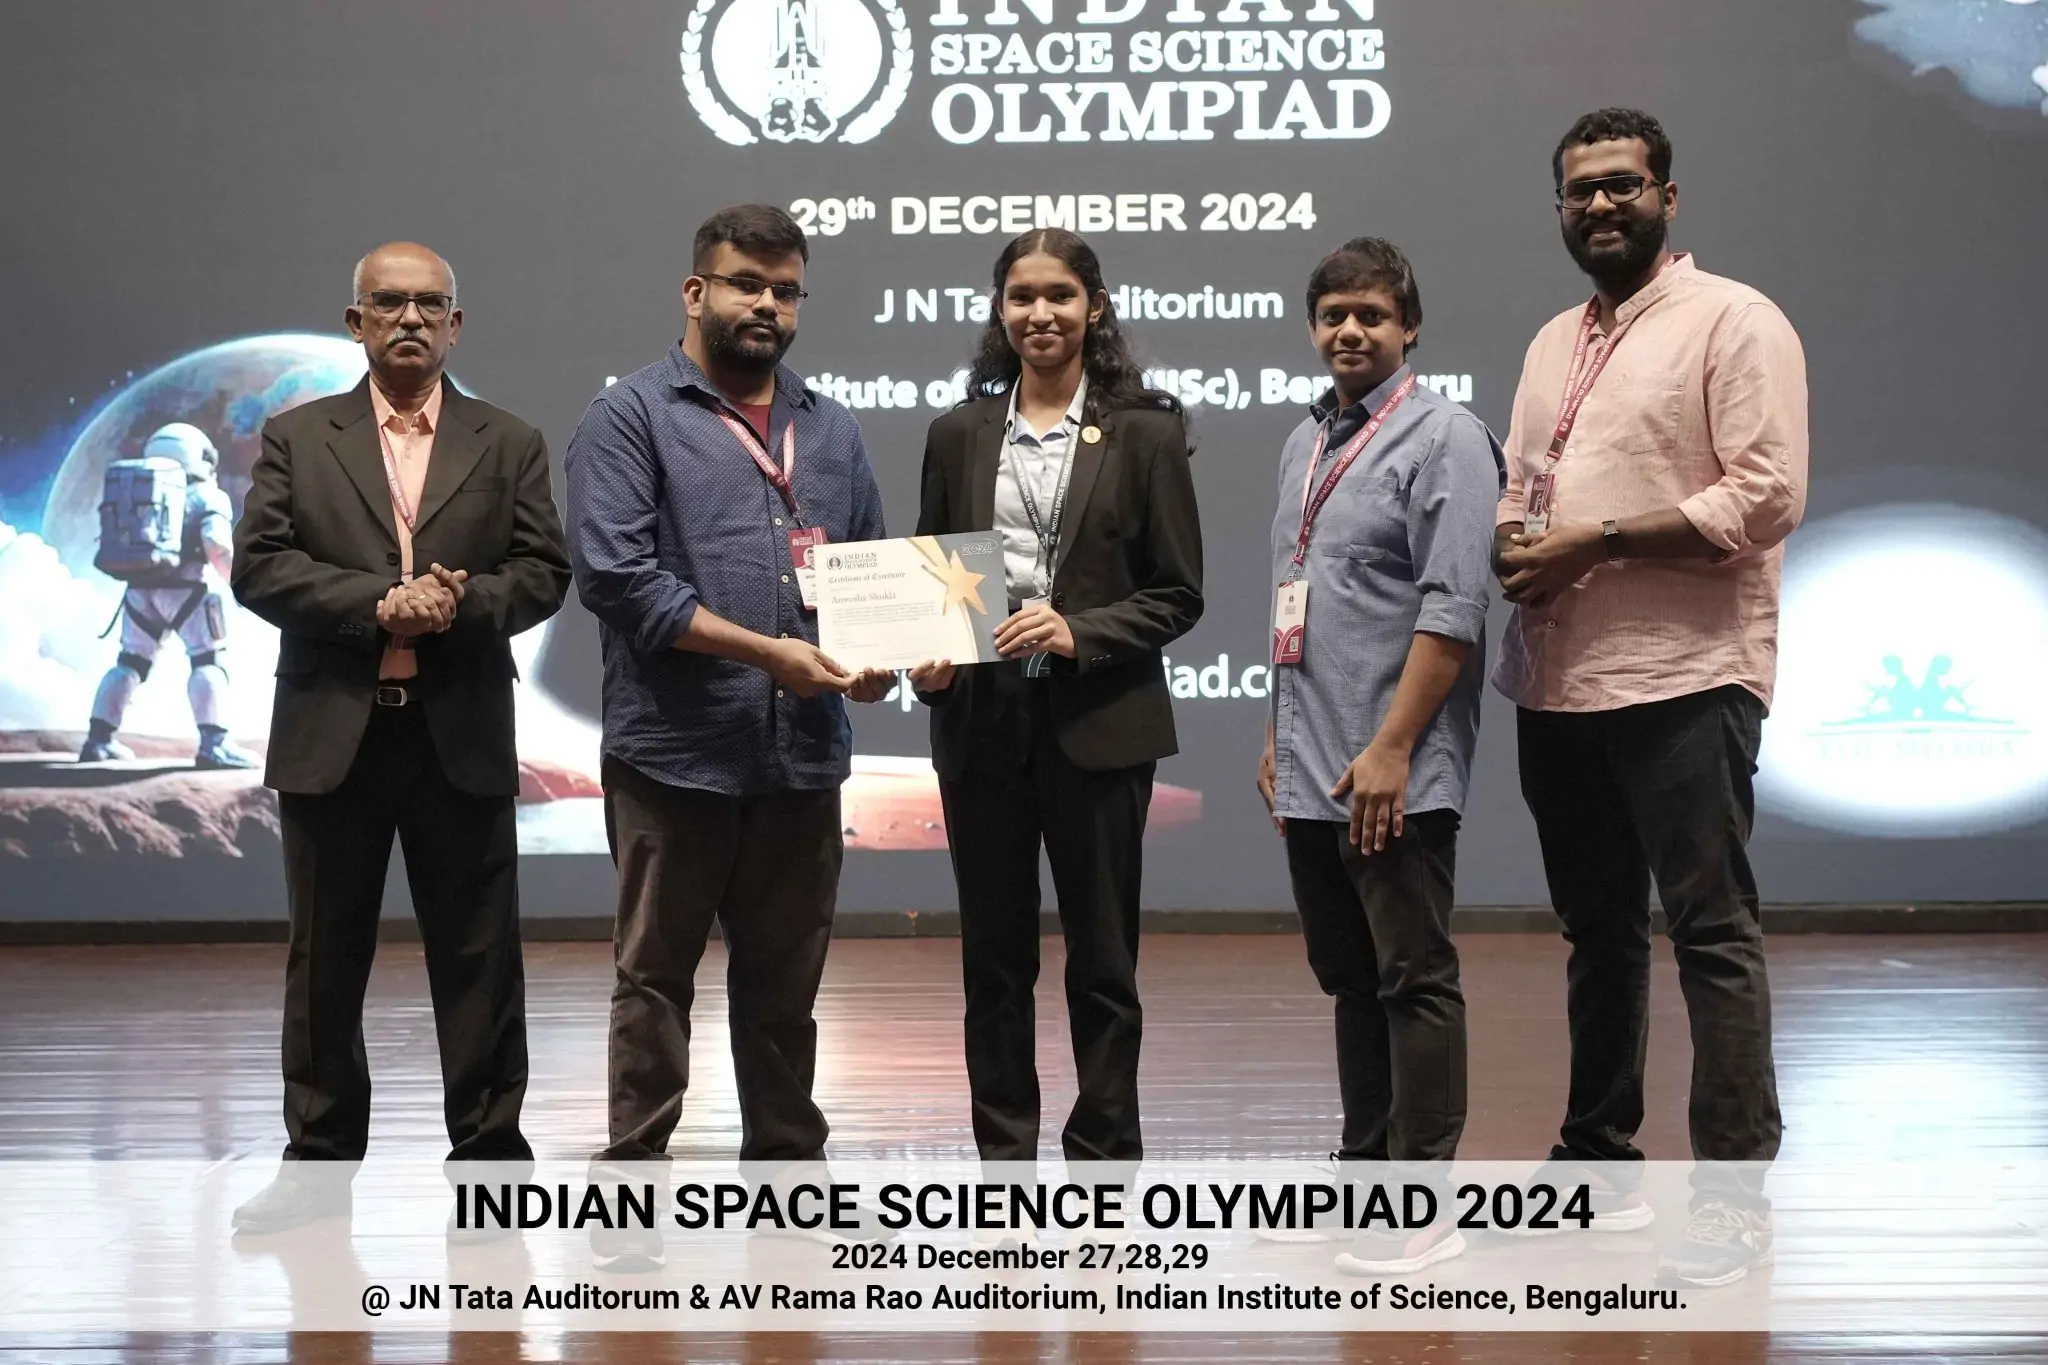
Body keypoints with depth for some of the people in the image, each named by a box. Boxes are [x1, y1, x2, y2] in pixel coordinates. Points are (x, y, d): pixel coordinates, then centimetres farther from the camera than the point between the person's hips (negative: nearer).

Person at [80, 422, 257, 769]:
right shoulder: (206, 496, 3)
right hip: (186, 586, -5)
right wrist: (234, 578, 2)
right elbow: (218, 545, -13)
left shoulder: (137, 494, 21)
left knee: (130, 661, 16)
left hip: (139, 587, 6)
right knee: (208, 662, -5)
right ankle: (213, 744, -19)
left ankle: (99, 740, 15)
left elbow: (116, 545, 16)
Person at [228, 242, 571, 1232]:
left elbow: (542, 574, 2)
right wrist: (378, 605, -15)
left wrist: (464, 603, -17)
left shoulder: (509, 445, 9)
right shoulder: (295, 440, 7)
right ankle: (318, 1158, 15)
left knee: (478, 956, 3)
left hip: (462, 739, 0)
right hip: (332, 736, 0)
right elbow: (258, 567, -3)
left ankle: (488, 1149, 12)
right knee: (325, 959, 7)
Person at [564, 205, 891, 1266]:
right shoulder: (632, 418, -3)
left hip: (804, 758, 5)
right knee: (653, 982, 3)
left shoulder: (830, 430, 16)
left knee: (785, 989, 13)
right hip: (675, 754, -5)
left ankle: (788, 1170, 22)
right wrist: (768, 652, -17)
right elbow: (616, 576, -13)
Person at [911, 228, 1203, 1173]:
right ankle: (1004, 1158, 18)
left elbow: (1177, 596, -1)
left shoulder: (1145, 434, 0)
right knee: (993, 956, 9)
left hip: (1099, 726, -3)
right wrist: (926, 659, -7)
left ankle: (1104, 1158, 14)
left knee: (1103, 960, 4)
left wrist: (1080, 632, -15)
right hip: (981, 723, 3)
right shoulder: (958, 436, 9)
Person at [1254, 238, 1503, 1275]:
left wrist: (1390, 748, -20)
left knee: (1413, 978, -5)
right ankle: (1363, 1169, 24)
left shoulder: (1442, 438, -8)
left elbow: (1452, 608, -16)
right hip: (1310, 772, 8)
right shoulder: (1305, 444, 17)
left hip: (1393, 773, -8)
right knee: (1349, 978, 14)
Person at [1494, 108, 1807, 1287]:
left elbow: (1766, 498, -15)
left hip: (1683, 679, -7)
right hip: (1558, 681, 7)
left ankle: (1735, 1192, -1)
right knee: (1598, 928, 15)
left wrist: (1598, 541, -17)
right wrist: (1512, 542, -1)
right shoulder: (1554, 344, 17)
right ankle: (1599, 1157, 25)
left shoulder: (1733, 324, -6)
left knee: (1714, 930, -5)